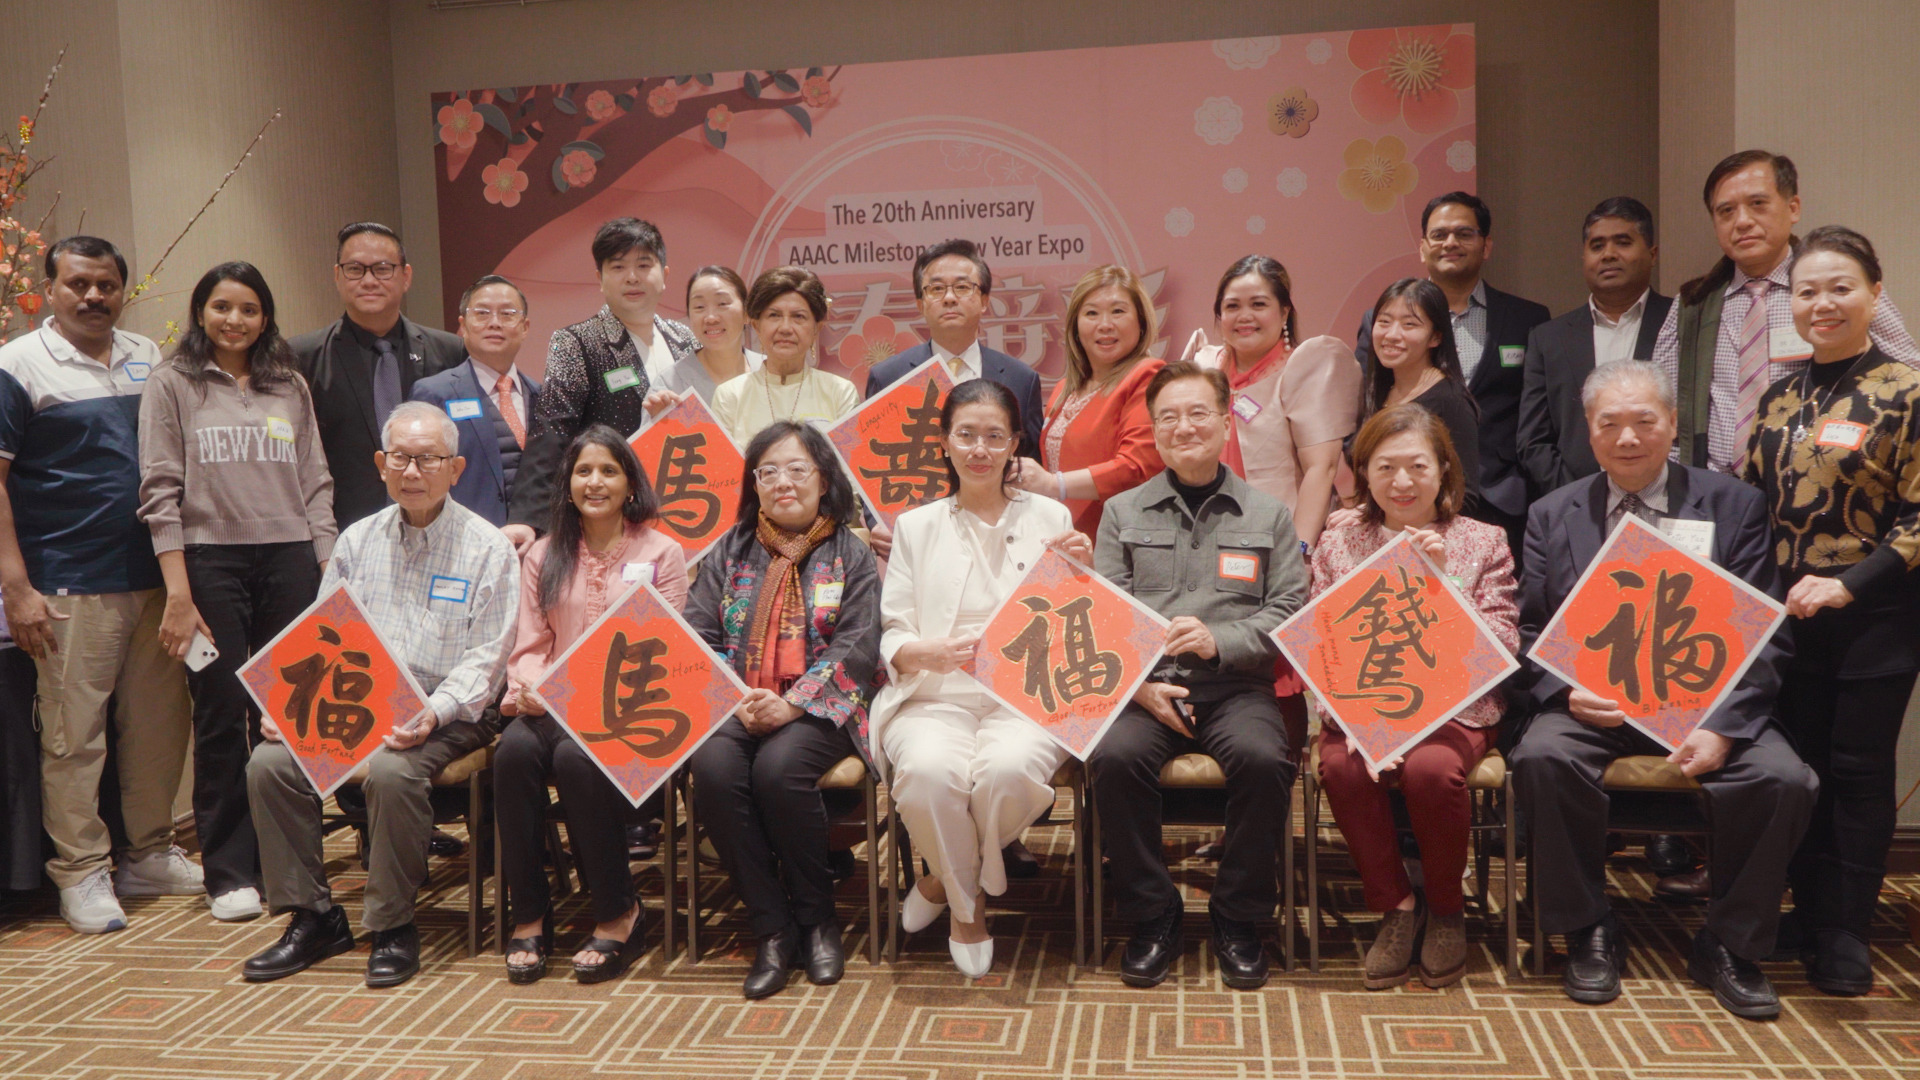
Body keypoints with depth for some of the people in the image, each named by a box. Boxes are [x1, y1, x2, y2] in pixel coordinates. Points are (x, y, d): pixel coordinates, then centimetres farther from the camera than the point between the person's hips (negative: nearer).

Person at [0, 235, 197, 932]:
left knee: (162, 723, 9)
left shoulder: (148, 360, 13)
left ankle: (149, 855, 22)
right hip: (70, 587, -5)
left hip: (155, 579, 5)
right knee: (74, 733, -1)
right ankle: (81, 871, 11)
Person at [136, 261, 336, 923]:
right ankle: (228, 872, 11)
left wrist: (329, 573, 2)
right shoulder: (173, 384, 6)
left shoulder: (291, 388, 14)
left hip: (290, 561, 2)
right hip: (210, 561, -2)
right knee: (221, 719, 1)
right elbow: (160, 490, -1)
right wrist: (178, 593, -8)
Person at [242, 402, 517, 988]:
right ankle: (313, 916, 0)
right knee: (269, 762, -16)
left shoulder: (487, 547, -2)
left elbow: (485, 658, -8)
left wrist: (432, 714, -23)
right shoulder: (356, 541, 14)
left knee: (390, 770, -33)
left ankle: (393, 926, -13)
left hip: (448, 714, -5)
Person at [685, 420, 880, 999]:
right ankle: (773, 927, -16)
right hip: (736, 707, 3)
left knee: (779, 769, -33)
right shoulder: (731, 551, 16)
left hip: (819, 707, -3)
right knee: (713, 768, -29)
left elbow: (856, 647, -4)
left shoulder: (849, 554, 7)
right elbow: (697, 634, 6)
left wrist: (792, 703, -17)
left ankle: (817, 917, -9)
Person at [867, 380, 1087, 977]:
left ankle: (948, 878, -1)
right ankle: (968, 904, -3)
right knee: (929, 770, -34)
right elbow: (891, 635, 7)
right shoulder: (917, 526, 15)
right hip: (935, 696, 1)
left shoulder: (1049, 517, 13)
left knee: (1009, 768, -35)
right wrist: (928, 652, -16)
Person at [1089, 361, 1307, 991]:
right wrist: (1138, 682, -12)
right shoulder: (1123, 512, 15)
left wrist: (1219, 641, -14)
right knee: (1113, 756, -31)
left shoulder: (1268, 516, 14)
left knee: (1264, 760, -31)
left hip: (1237, 687, 0)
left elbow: (1290, 614, 4)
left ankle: (1239, 919, -8)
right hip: (1142, 686, 1)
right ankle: (1152, 915, -9)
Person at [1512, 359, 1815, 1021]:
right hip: (1593, 704, 0)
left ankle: (1728, 945, 0)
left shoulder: (1735, 506, 5)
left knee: (1784, 780, -26)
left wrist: (1721, 727, -15)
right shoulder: (1552, 516, 10)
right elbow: (1531, 632, 8)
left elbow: (1765, 636, 0)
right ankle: (1590, 933, -7)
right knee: (1542, 757, -30)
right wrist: (1567, 692, -14)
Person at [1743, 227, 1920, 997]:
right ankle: (1808, 912, 24)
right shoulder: (1780, 400, 9)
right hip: (1785, 616, 5)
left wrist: (1848, 584, -19)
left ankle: (1846, 933, 16)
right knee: (1800, 765, 10)